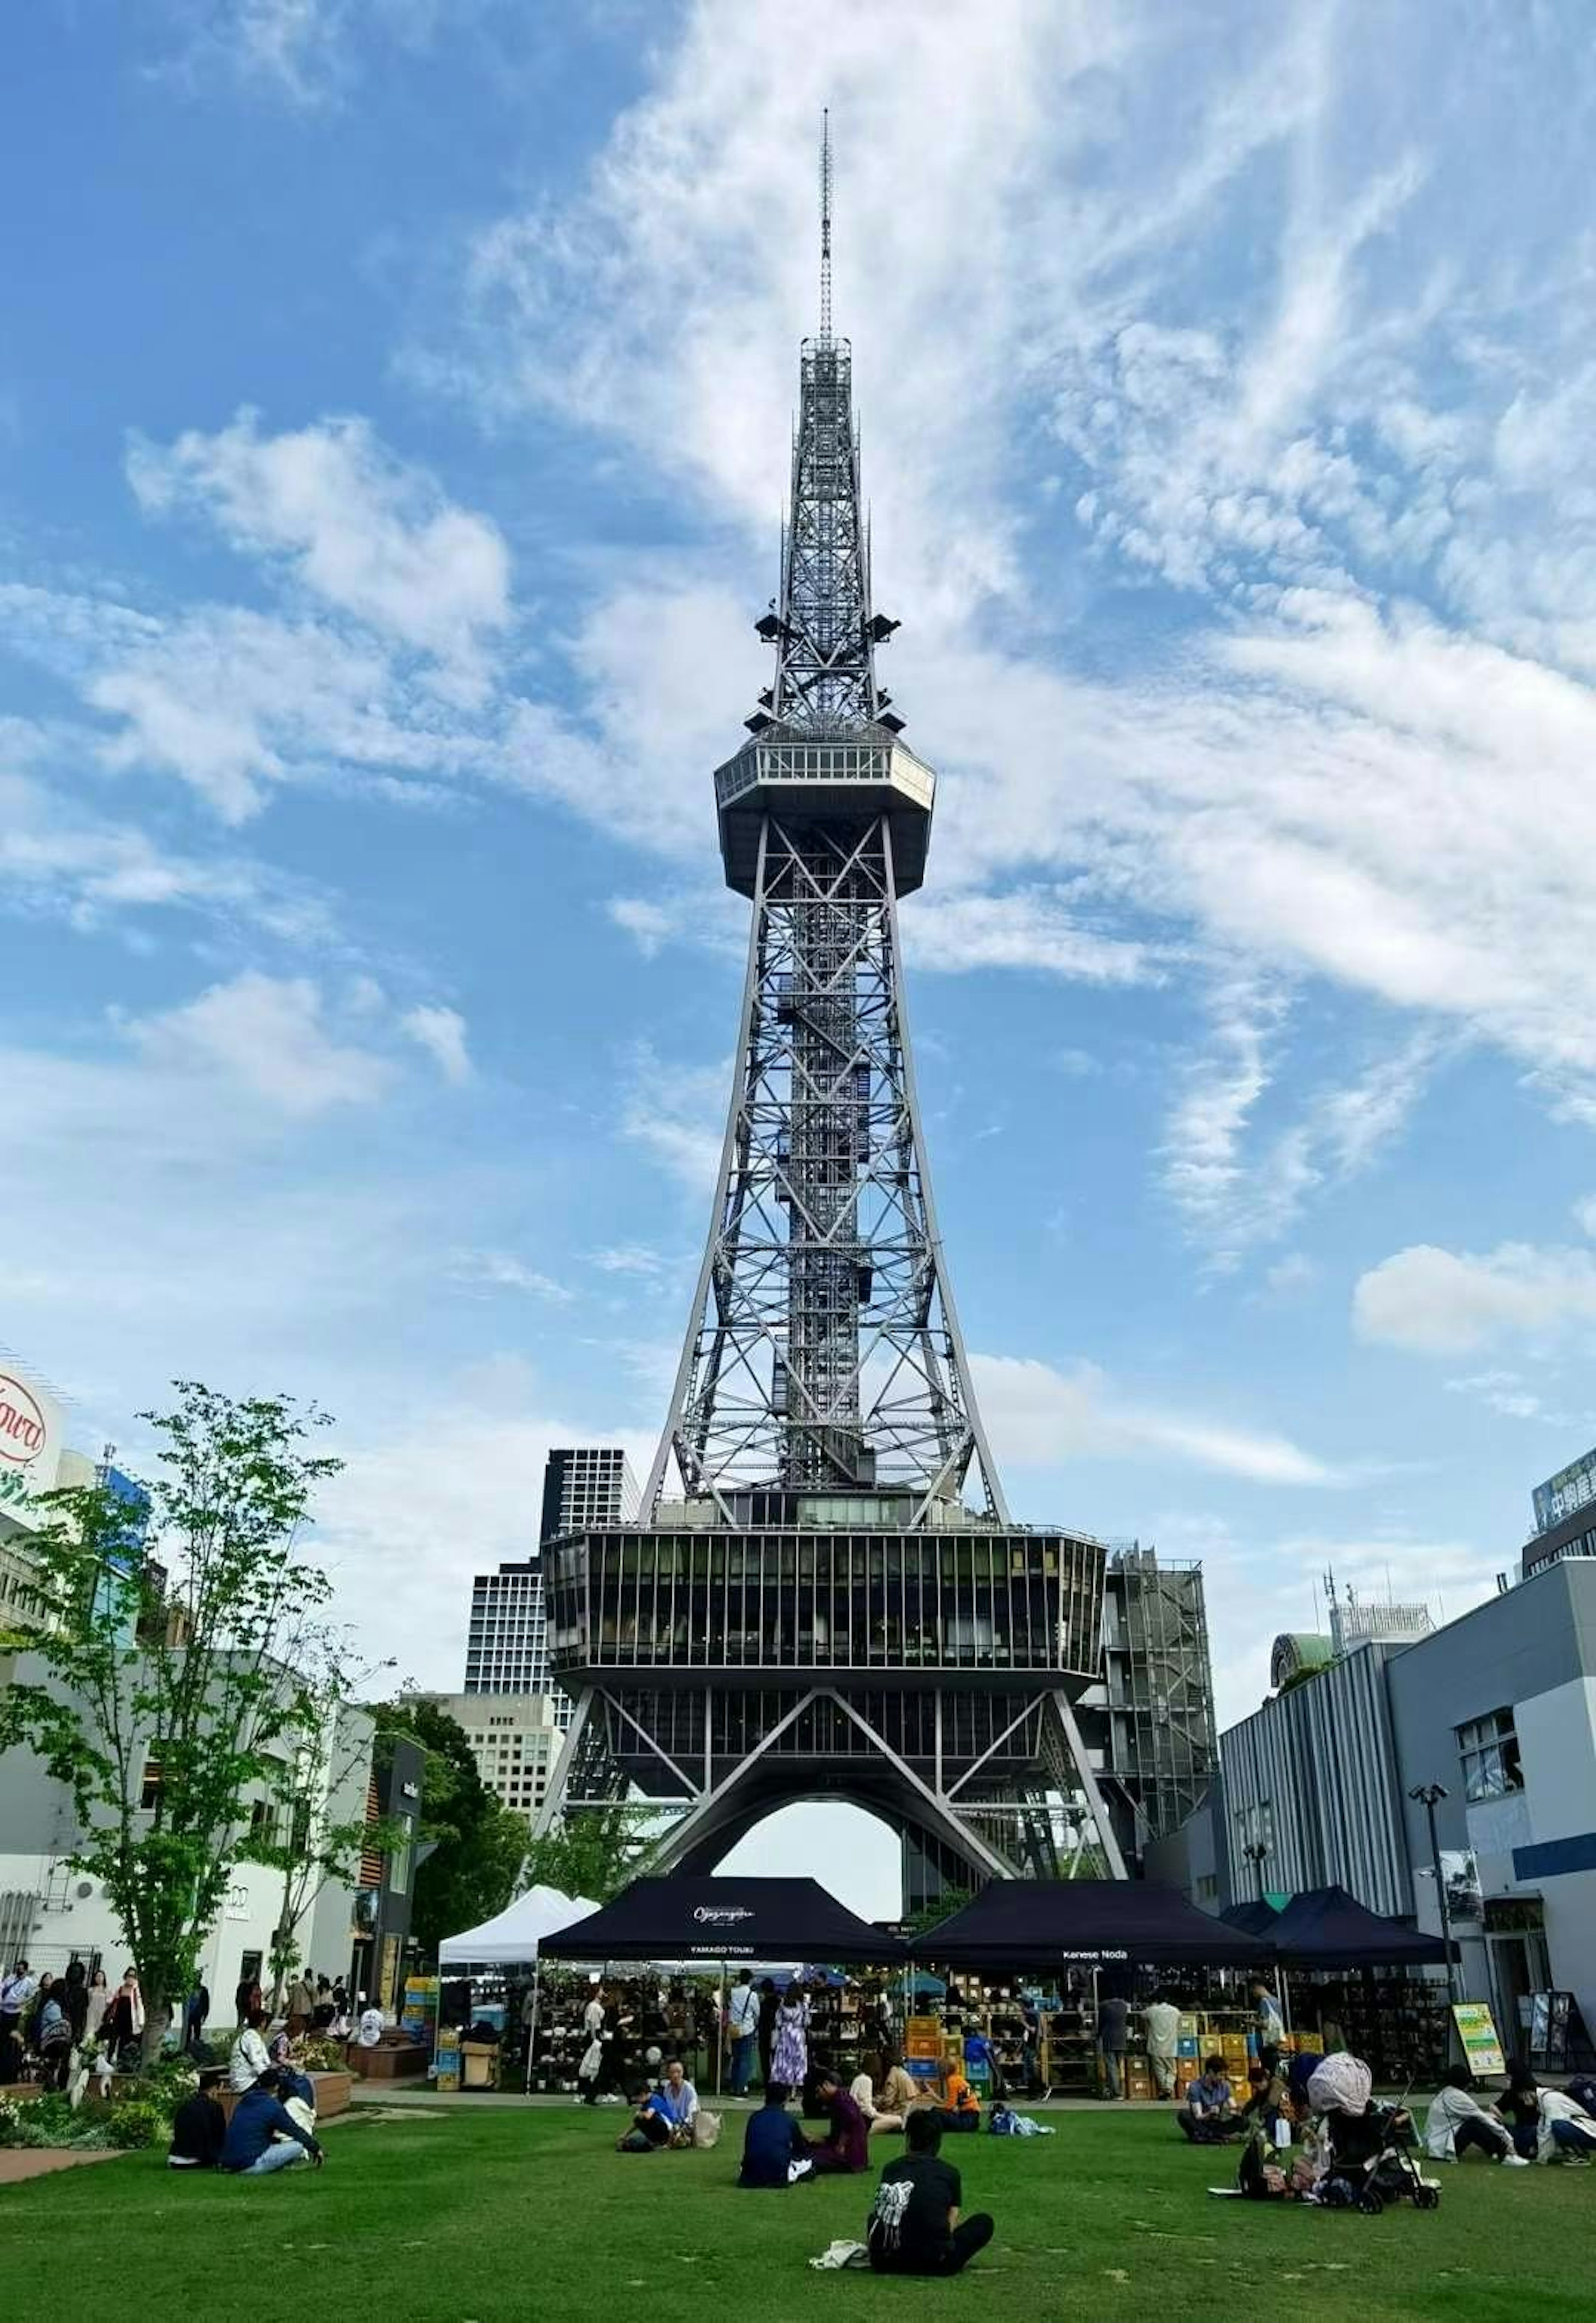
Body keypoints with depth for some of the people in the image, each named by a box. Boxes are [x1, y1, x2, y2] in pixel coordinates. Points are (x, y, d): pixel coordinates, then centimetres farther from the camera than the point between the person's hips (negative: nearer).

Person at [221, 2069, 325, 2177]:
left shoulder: (243, 2102, 14)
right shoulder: (273, 2106, -6)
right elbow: (295, 2131, 2)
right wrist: (316, 2149, 15)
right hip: (251, 2166, -8)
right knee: (298, 2146, -3)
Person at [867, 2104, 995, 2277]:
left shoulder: (891, 2168, 10)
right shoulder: (950, 2173, 6)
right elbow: (950, 2225, 13)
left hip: (887, 2261, 2)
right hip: (935, 2263, -2)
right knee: (984, 2222, 19)